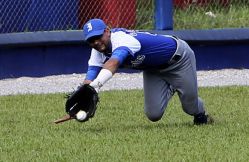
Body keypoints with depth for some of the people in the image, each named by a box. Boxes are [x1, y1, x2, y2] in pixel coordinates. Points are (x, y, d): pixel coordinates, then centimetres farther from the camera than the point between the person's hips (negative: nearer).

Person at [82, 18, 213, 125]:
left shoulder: (123, 39, -41)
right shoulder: (98, 52, -17)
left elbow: (112, 63, -61)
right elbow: (89, 80, -26)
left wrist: (95, 85, -77)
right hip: (152, 70, 7)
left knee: (190, 106, -1)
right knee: (154, 115, -3)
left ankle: (201, 115, 37)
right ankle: (170, 89, 28)